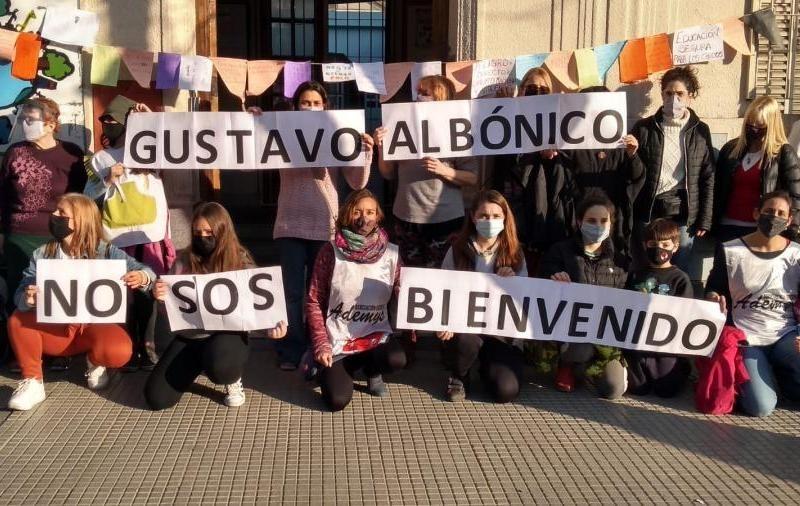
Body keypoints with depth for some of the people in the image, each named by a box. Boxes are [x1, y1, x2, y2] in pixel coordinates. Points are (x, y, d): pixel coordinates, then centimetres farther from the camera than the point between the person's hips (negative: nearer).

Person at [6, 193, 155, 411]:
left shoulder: (106, 252, -7)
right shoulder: (42, 254, 0)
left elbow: (144, 271, -8)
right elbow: (20, 295, -5)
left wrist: (143, 276, -35)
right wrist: (28, 300, -31)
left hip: (96, 326, -2)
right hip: (55, 328, 2)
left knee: (118, 352, -33)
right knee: (17, 321, -26)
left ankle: (94, 361, 6)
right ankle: (32, 382, -7)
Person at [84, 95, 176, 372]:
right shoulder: (100, 159, 12)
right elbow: (88, 197, 9)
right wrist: (107, 180, -7)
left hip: (150, 235, 0)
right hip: (117, 238, 0)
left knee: (147, 292, 2)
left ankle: (144, 347, 13)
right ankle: (129, 349, 8)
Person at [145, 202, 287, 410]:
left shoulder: (242, 263, -4)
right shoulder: (184, 261, 2)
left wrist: (272, 324, -28)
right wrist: (161, 297, -16)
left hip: (227, 335, -4)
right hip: (188, 337, 4)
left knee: (219, 367, -40)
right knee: (156, 397, -7)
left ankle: (233, 380, 3)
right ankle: (196, 366, 26)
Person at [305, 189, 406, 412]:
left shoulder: (391, 253, -3)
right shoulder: (331, 252, -8)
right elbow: (314, 301, -5)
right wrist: (321, 345, -12)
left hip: (375, 334, 2)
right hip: (337, 340, -1)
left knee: (396, 359, -31)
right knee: (337, 401, -18)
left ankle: (372, 372, 8)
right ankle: (326, 367, 19)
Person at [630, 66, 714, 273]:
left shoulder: (700, 131, 7)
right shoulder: (644, 128, 4)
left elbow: (708, 178, 6)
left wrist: (705, 220, 2)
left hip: (683, 216, 0)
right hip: (647, 213, 0)